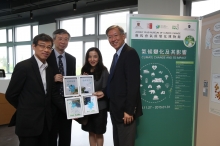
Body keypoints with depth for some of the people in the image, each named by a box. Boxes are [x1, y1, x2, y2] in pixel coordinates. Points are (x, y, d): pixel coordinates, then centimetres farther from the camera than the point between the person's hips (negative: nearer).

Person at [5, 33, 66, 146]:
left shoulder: (49, 69, 8)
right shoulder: (23, 66, -13)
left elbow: (53, 94, 7)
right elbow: (10, 95, -9)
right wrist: (26, 109, 3)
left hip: (45, 121, 6)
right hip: (28, 122, -6)